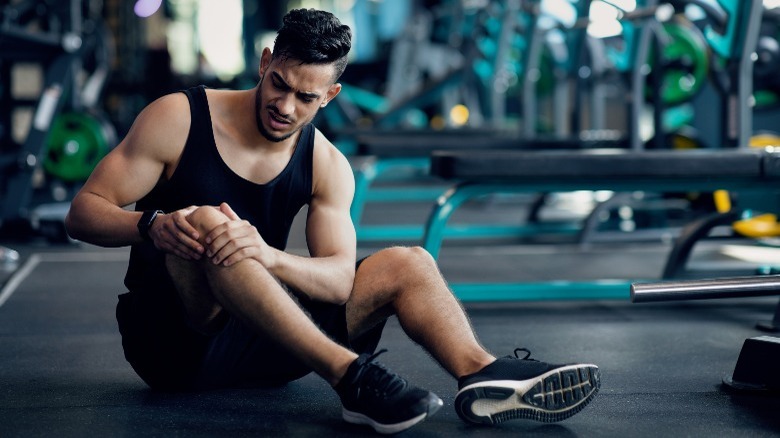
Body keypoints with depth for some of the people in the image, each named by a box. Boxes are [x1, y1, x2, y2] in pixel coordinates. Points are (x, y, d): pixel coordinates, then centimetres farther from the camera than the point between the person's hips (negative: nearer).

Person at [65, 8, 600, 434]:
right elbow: (83, 212, -11)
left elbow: (341, 279, -12)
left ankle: (483, 377, -33)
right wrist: (154, 225, -33)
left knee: (407, 263, -7)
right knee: (204, 224, -35)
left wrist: (267, 255, -33)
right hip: (170, 339, -4)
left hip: (260, 345, 4)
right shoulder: (178, 119, -8)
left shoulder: (326, 166, 1)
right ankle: (352, 377, -43)